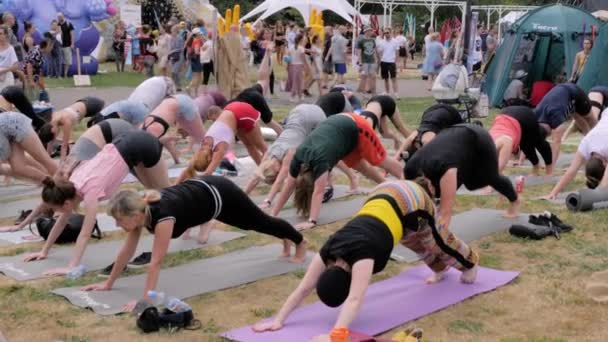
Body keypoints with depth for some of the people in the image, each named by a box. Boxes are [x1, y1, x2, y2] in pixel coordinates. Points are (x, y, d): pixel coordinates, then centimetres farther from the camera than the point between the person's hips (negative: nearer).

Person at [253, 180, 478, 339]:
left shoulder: (362, 256, -38)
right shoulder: (329, 252, -21)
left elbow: (355, 299, -47)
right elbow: (304, 287, -19)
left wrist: (336, 334, -56)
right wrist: (279, 320, -24)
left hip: (409, 201, -5)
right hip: (381, 196, 5)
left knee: (437, 240, 23)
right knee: (418, 244, 30)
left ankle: (469, 264, 53)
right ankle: (441, 267, 60)